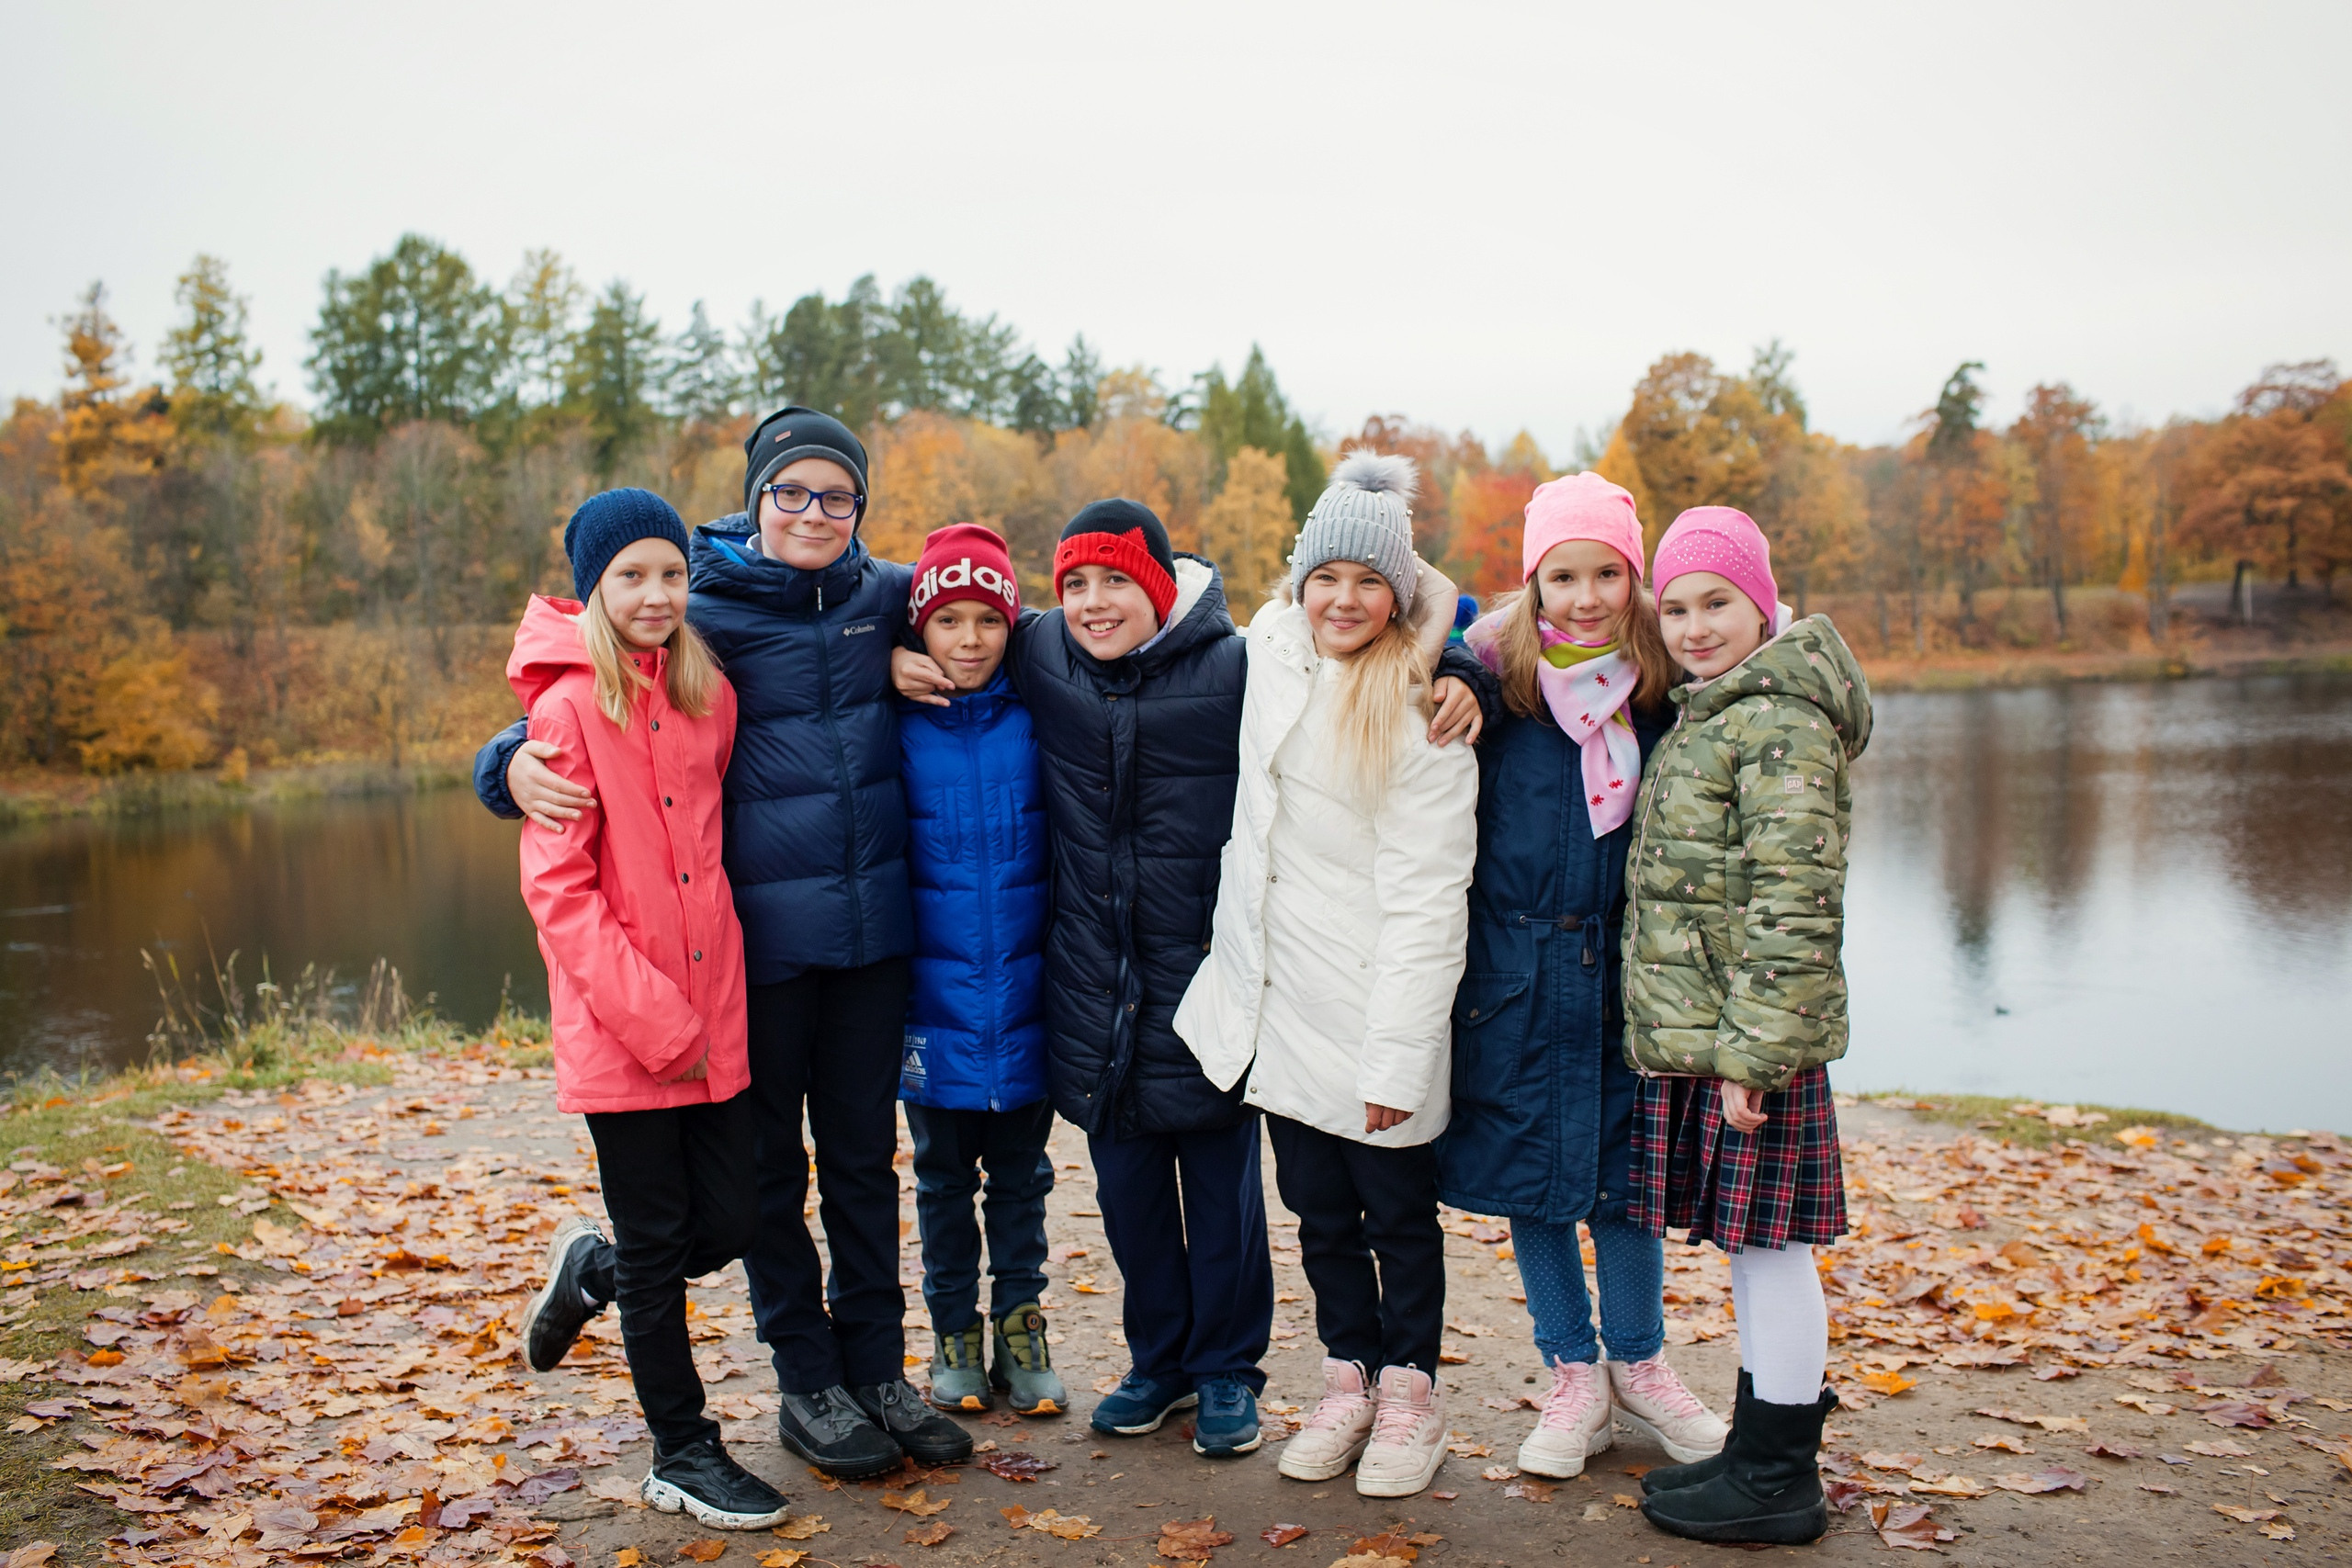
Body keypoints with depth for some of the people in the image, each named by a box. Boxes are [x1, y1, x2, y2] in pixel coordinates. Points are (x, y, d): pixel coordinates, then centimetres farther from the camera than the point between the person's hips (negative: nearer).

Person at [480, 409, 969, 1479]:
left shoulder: (885, 596, 4)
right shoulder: (703, 613, -6)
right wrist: (517, 763, -23)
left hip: (872, 928, 3)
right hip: (760, 935, -3)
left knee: (864, 1153, 14)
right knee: (771, 1163, 10)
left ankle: (878, 1369, 27)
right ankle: (808, 1382, 25)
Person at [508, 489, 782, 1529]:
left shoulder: (710, 693, 7)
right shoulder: (569, 707, -9)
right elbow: (557, 888, -12)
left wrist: (702, 1010, 9)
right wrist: (650, 1020, -15)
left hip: (711, 1015, 5)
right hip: (619, 1029, -5)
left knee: (727, 1225, 9)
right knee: (658, 1245, 7)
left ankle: (590, 1269, 39)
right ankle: (682, 1454, 25)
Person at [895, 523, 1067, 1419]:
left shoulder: (1037, 722, -2)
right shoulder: (898, 729, -4)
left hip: (1024, 998, 1)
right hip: (934, 998, 0)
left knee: (1021, 1173, 13)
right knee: (943, 1175, 13)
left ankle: (1021, 1329, 29)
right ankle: (955, 1335, 30)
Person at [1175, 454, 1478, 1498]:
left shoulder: (1420, 718, -14)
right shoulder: (1271, 652, 3)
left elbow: (1427, 904, -16)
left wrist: (1396, 1058, -19)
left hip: (1373, 1013, -5)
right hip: (1279, 1000, 6)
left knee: (1398, 1215, 10)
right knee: (1318, 1209, 16)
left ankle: (1411, 1393, 28)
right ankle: (1349, 1377, 33)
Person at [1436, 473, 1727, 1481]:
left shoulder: (1662, 681, 0)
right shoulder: (1496, 672, -6)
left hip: (1622, 961, 1)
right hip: (1513, 967, -1)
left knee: (1625, 1168, 11)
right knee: (1528, 1167, 8)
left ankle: (1638, 1362, 34)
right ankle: (1573, 1375, 27)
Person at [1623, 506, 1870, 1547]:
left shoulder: (1780, 724, -15)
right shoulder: (1707, 715, 15)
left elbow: (1791, 904, -20)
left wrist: (1753, 1053, -21)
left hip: (1751, 1041, -9)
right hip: (1692, 1035, 9)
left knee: (1768, 1246, 1)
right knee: (1749, 1248, 17)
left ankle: (1777, 1481, 14)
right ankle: (1763, 1449, 29)